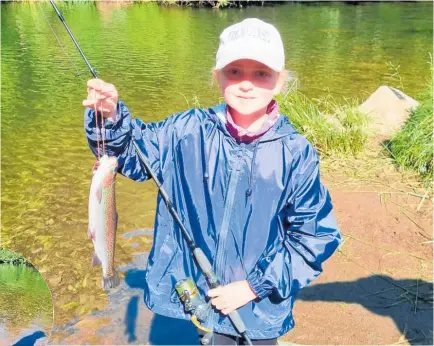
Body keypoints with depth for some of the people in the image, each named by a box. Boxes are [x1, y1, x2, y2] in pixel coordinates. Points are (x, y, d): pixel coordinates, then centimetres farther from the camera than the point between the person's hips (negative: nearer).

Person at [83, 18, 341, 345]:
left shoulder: (297, 153, -14)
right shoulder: (188, 131, -10)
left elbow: (316, 236, -9)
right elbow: (132, 150, 1)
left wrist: (256, 285, -11)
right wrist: (111, 116, -20)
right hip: (199, 293, 1)